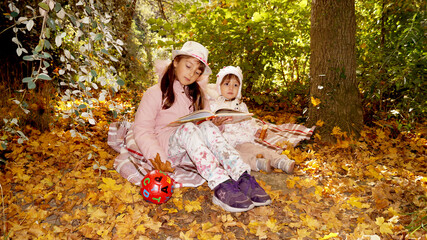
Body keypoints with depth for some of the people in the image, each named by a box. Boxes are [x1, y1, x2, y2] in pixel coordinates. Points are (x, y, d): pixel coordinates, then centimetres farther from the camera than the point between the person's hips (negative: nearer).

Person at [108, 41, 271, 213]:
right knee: (187, 128, -33)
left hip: (190, 153, 4)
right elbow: (142, 131, -8)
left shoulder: (197, 96, 18)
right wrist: (159, 159, -24)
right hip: (163, 149, -3)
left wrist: (215, 124, -16)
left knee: (207, 128, -26)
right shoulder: (155, 93, 2)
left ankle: (243, 179, -42)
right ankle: (221, 187, -50)